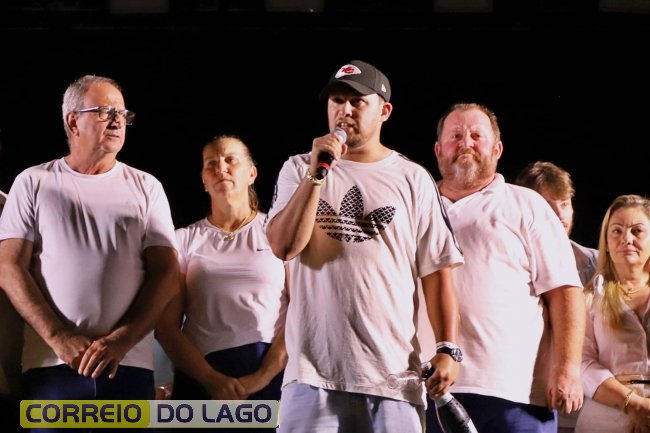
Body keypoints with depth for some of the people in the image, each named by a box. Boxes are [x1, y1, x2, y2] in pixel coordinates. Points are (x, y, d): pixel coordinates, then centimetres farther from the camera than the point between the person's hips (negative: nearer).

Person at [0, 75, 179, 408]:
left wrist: (120, 341, -11)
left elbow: (166, 272, 4)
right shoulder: (33, 183, 8)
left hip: (130, 367, 1)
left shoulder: (145, 187, 11)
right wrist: (59, 337, -12)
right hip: (50, 366, -1)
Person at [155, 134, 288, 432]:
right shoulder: (185, 240, 11)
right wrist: (212, 380, -12)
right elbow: (167, 326, 2)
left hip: (273, 377, -1)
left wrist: (263, 377, -15)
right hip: (201, 382, 1)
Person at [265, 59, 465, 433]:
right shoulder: (299, 170, 10)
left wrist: (448, 350, -3)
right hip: (313, 371, 0)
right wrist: (317, 172, -11)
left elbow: (436, 272, 5)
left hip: (393, 371, 0)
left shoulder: (412, 179, 8)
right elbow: (284, 247, -5)